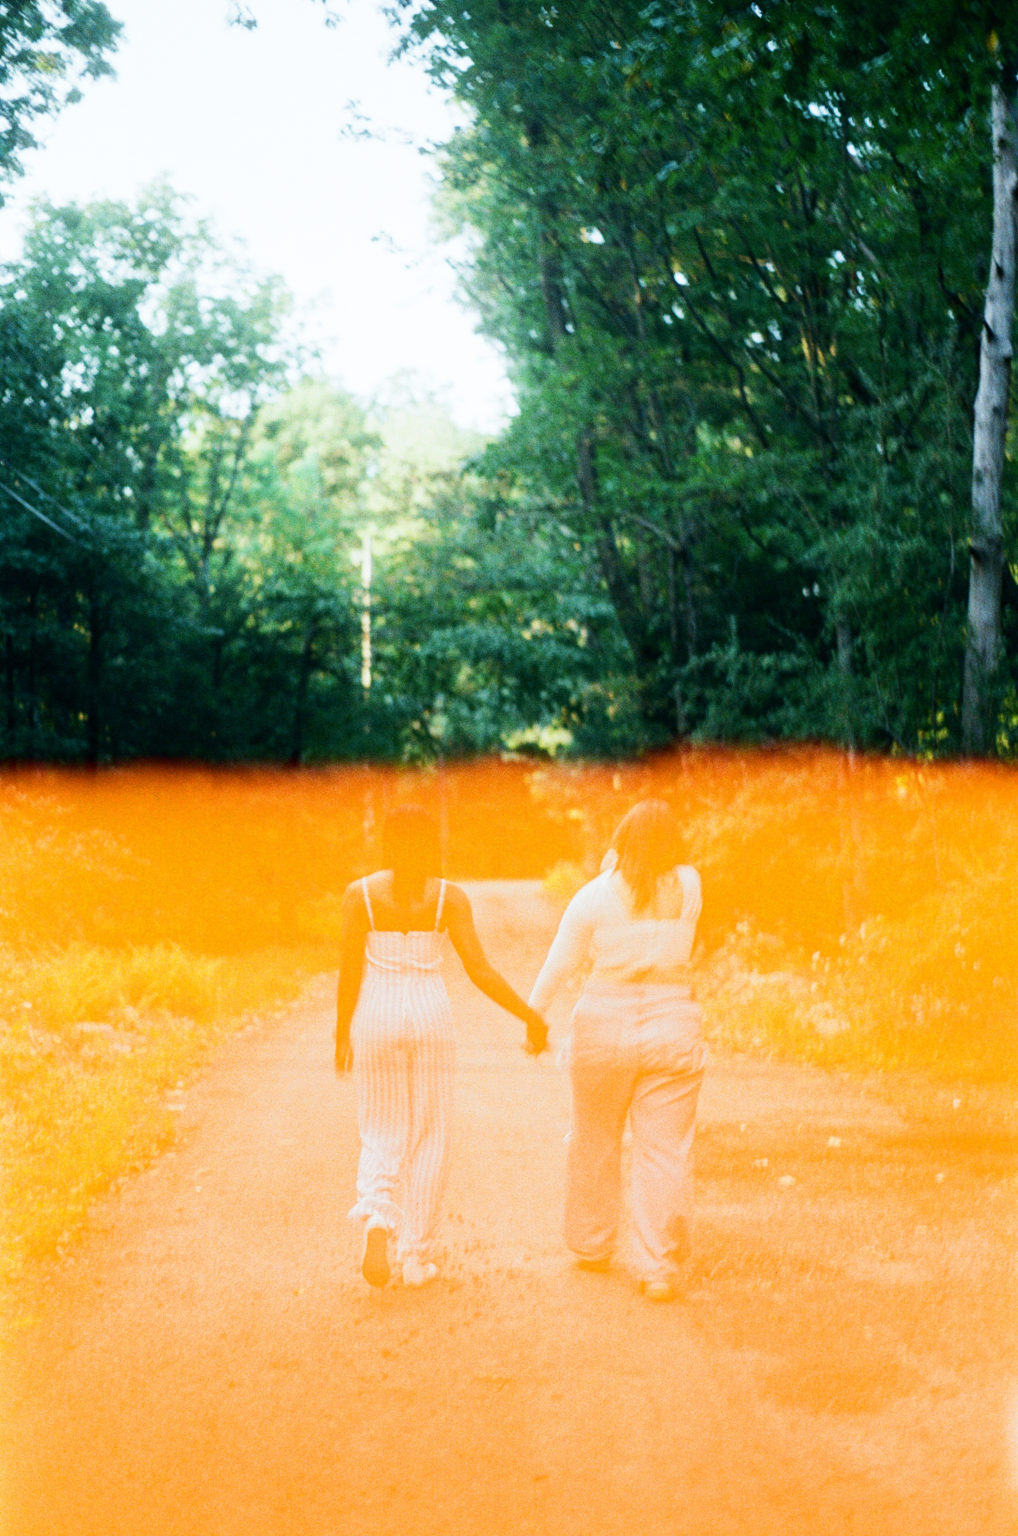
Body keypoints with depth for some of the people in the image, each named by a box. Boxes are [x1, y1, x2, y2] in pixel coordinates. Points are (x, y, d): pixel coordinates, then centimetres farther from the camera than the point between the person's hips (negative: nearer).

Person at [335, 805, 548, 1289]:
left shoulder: (360, 893, -3)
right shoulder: (449, 896, -4)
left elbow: (349, 971, -3)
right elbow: (480, 970, -8)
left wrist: (341, 1035, 9)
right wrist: (530, 1016, 0)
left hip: (376, 1015, 0)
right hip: (430, 1015, 0)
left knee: (382, 1135, 11)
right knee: (428, 1138, 11)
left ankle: (377, 1217, -18)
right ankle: (416, 1258, 11)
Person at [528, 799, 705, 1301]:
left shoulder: (595, 896, -7)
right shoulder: (689, 887, 0)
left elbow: (559, 964, -2)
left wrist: (532, 1015, 12)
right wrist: (619, 868, 14)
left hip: (605, 1029, -1)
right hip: (672, 1029, 1)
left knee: (595, 1143, 17)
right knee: (665, 1152, 2)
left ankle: (593, 1246, 32)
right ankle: (659, 1268, -3)